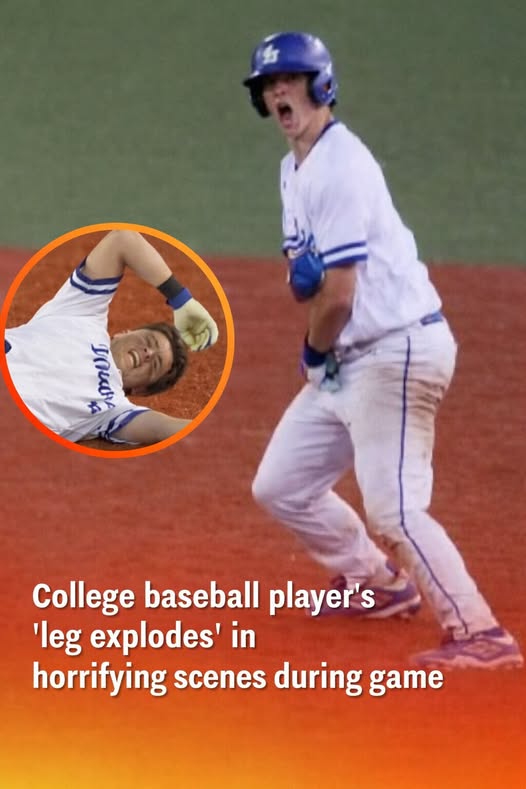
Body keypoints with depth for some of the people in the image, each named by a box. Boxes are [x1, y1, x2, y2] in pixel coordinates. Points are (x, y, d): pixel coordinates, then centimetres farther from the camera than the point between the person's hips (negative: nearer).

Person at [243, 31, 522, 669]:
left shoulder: (339, 166, -17)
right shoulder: (296, 168, 15)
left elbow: (339, 295, -19)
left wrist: (314, 352, -1)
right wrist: (303, 276, -10)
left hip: (397, 350, -10)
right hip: (347, 360, 10)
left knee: (393, 508, -18)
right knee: (279, 486, 15)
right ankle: (377, 582, 30)